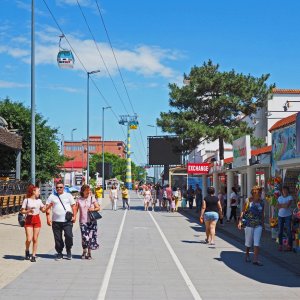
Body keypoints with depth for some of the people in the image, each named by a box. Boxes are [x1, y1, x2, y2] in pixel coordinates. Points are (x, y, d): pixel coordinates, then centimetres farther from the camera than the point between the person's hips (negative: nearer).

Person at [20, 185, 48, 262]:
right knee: (29, 239, -10)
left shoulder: (39, 200, 9)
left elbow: (43, 210, 14)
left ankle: (34, 255, 11)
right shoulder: (26, 200, -3)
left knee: (35, 239, 2)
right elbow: (22, 211, -3)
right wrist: (28, 211, -20)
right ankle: (27, 251, 20)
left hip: (37, 220, 3)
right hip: (29, 220, -3)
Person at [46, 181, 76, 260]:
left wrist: (74, 216, 0)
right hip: (56, 221, 1)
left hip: (67, 221, -1)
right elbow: (47, 208, 7)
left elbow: (73, 206, 10)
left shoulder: (68, 195, 12)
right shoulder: (52, 197, 11)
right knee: (58, 238, 4)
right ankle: (59, 253, 17)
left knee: (69, 236, -12)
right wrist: (48, 218, -4)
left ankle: (68, 251, 9)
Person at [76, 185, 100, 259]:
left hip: (92, 221, 0)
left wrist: (93, 209, -15)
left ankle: (89, 253, 14)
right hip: (83, 221, 0)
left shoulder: (92, 198, 4)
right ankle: (84, 252, 16)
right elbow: (76, 209, 5)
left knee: (91, 237, -1)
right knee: (84, 237, -6)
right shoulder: (79, 200, 5)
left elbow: (98, 208, 5)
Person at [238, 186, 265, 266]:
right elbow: (243, 211, -4)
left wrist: (263, 223, 13)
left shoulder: (261, 202, 5)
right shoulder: (248, 201, -5)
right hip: (249, 224, -2)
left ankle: (255, 259, -6)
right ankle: (247, 254, 34)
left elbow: (262, 213, 13)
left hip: (258, 225, 2)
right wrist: (240, 222, -10)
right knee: (248, 241, 10)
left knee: (257, 242, -6)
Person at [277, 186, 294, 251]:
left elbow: (288, 205, -16)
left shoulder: (290, 197, -2)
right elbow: (278, 206, 1)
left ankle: (290, 246, -1)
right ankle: (280, 245, 11)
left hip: (287, 216, -4)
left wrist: (281, 205, -4)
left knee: (289, 231, -5)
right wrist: (284, 205, -10)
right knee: (280, 231, 4)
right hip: (280, 216, 4)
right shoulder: (280, 197, 11)